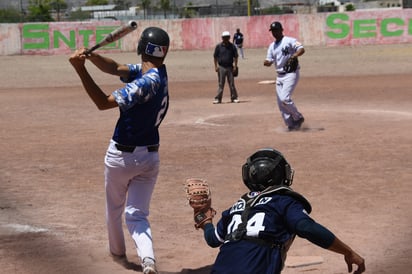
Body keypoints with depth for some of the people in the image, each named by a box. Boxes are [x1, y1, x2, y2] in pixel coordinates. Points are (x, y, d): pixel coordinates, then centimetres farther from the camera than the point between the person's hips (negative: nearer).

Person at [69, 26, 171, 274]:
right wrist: (91, 56, -19)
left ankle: (117, 251, 41)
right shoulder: (157, 73, -1)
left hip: (122, 156, -6)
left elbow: (104, 102, -28)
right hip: (150, 157, 6)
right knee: (137, 214, 5)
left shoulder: (147, 82, -25)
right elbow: (115, 68, -2)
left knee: (114, 208, 20)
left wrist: (81, 69, -33)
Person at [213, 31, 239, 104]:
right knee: (220, 84, 2)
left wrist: (235, 66, -3)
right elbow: (215, 57, 4)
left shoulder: (232, 46, 3)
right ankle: (218, 99, 5)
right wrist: (216, 66, -2)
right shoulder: (218, 46, 1)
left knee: (232, 83, 4)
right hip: (221, 67, -1)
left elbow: (235, 57, 6)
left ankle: (234, 98, 11)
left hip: (230, 67, 1)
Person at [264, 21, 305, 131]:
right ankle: (291, 125, 14)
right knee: (280, 103, 5)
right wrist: (266, 62, -12)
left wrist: (295, 55, -38)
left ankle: (298, 118, -1)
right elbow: (269, 61, 13)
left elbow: (301, 49, -18)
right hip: (279, 76, 8)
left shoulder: (289, 41, -5)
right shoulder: (272, 46, 16)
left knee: (285, 98, -21)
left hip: (291, 74, -8)